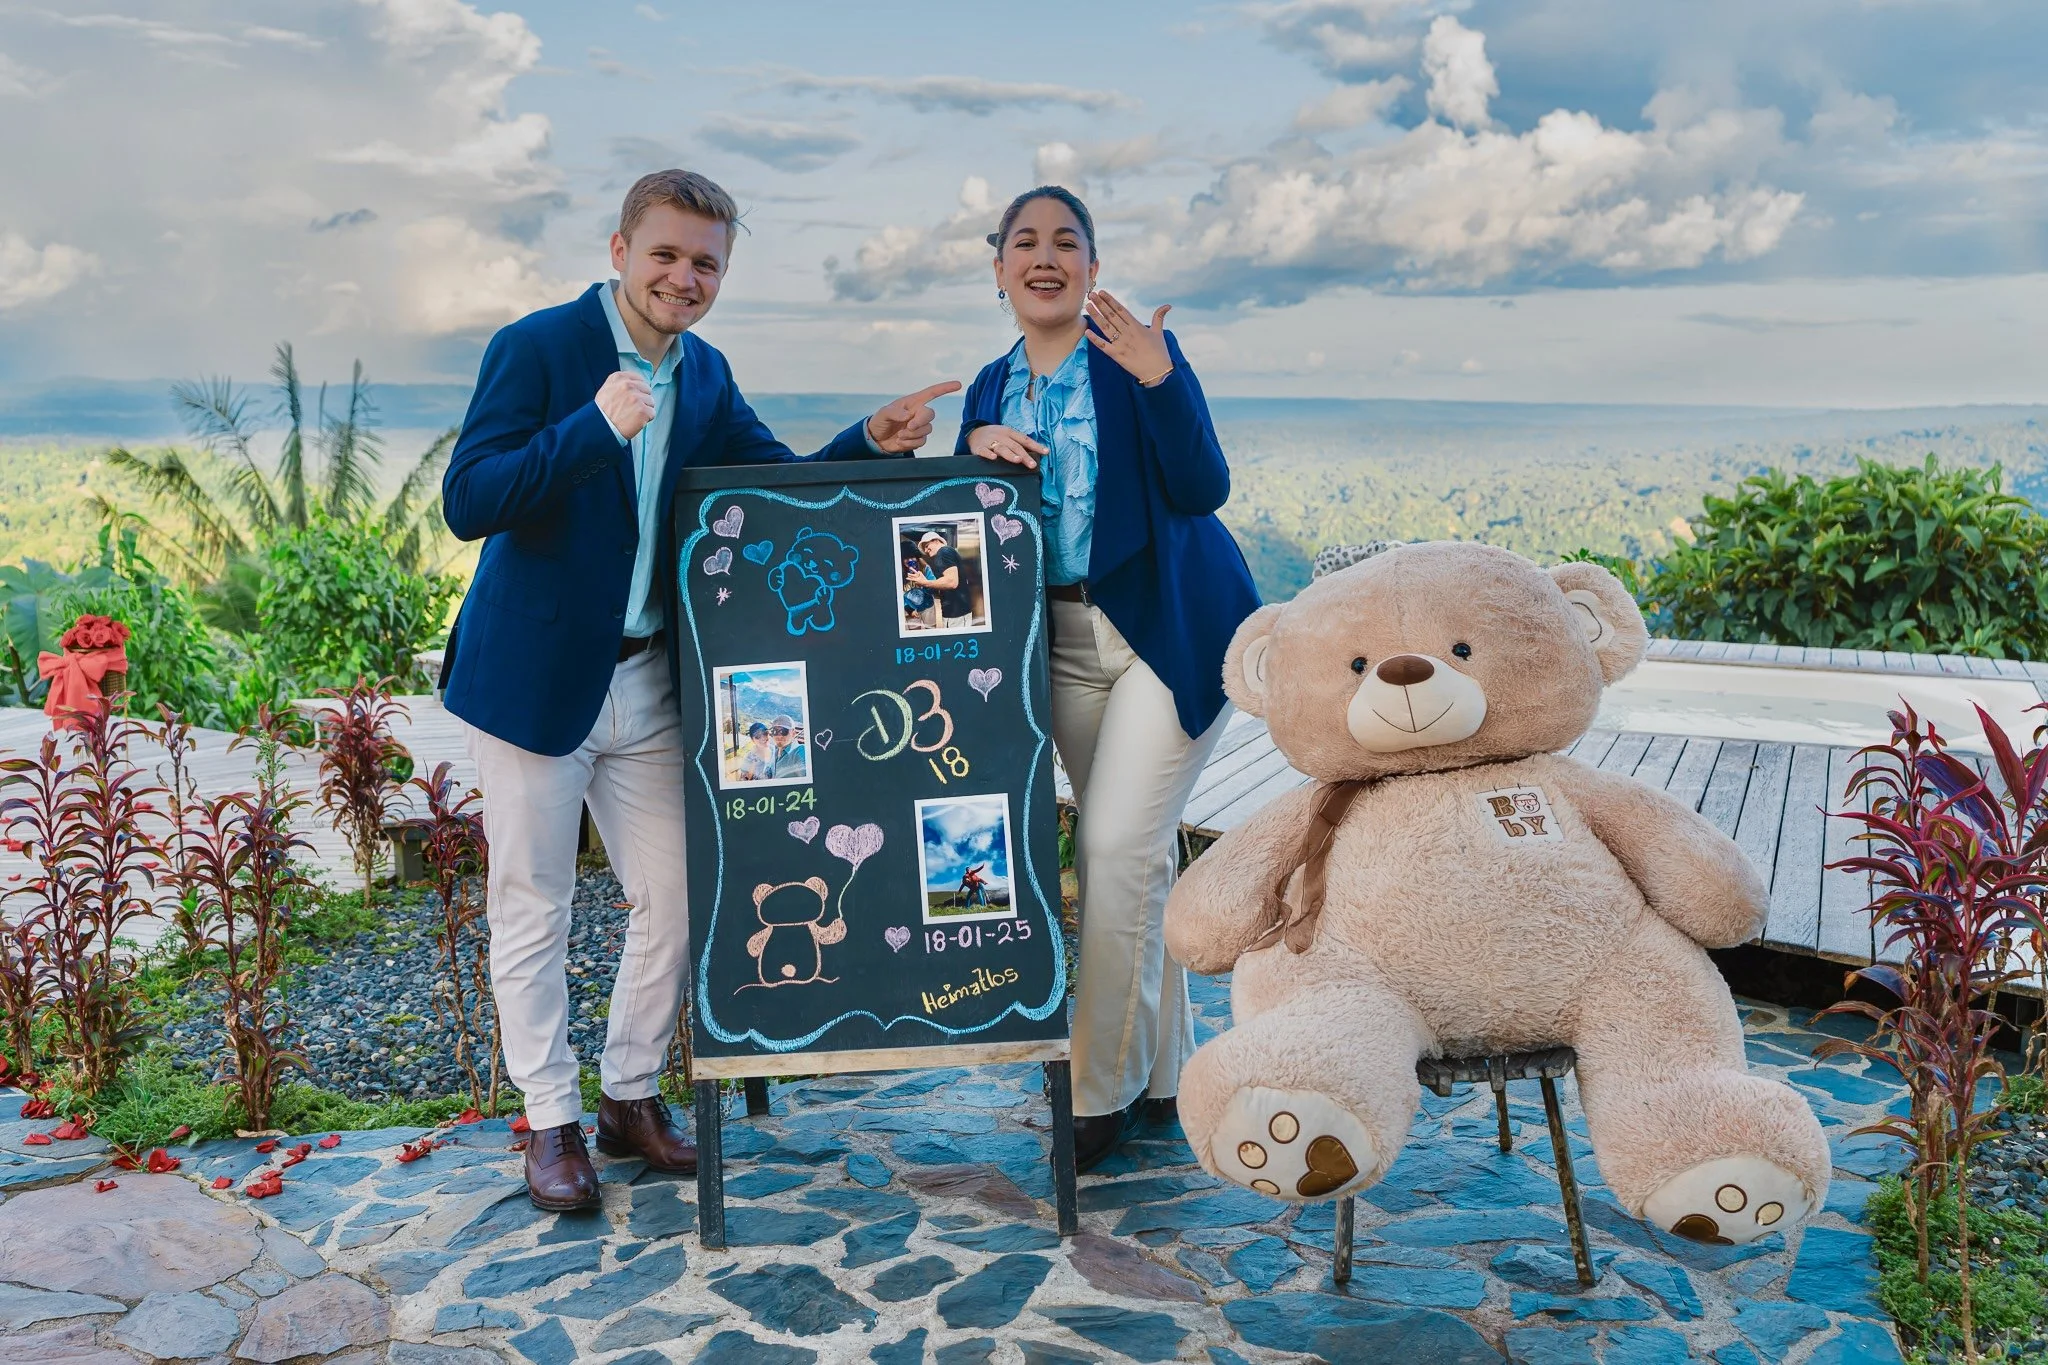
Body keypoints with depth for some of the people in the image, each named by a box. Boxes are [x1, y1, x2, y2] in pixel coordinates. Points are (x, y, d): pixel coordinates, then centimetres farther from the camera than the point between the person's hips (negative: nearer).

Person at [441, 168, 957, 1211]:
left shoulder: (704, 376, 8)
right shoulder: (537, 347, -11)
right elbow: (466, 502, -18)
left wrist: (871, 444, -9)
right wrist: (595, 426, -28)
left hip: (648, 680, 6)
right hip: (534, 676, -5)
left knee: (672, 901, 9)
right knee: (533, 910, 6)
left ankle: (630, 1100, 28)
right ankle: (550, 1122, 21)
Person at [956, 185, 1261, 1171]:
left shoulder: (1139, 356, -6)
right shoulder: (991, 387, 10)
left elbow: (1203, 489, -17)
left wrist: (1158, 377, -29)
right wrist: (975, 446, -8)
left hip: (1169, 630, -5)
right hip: (1066, 638, 6)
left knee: (1118, 848, -11)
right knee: (1132, 852, 11)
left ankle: (1099, 1093, 1)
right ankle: (1163, 1072, 23)